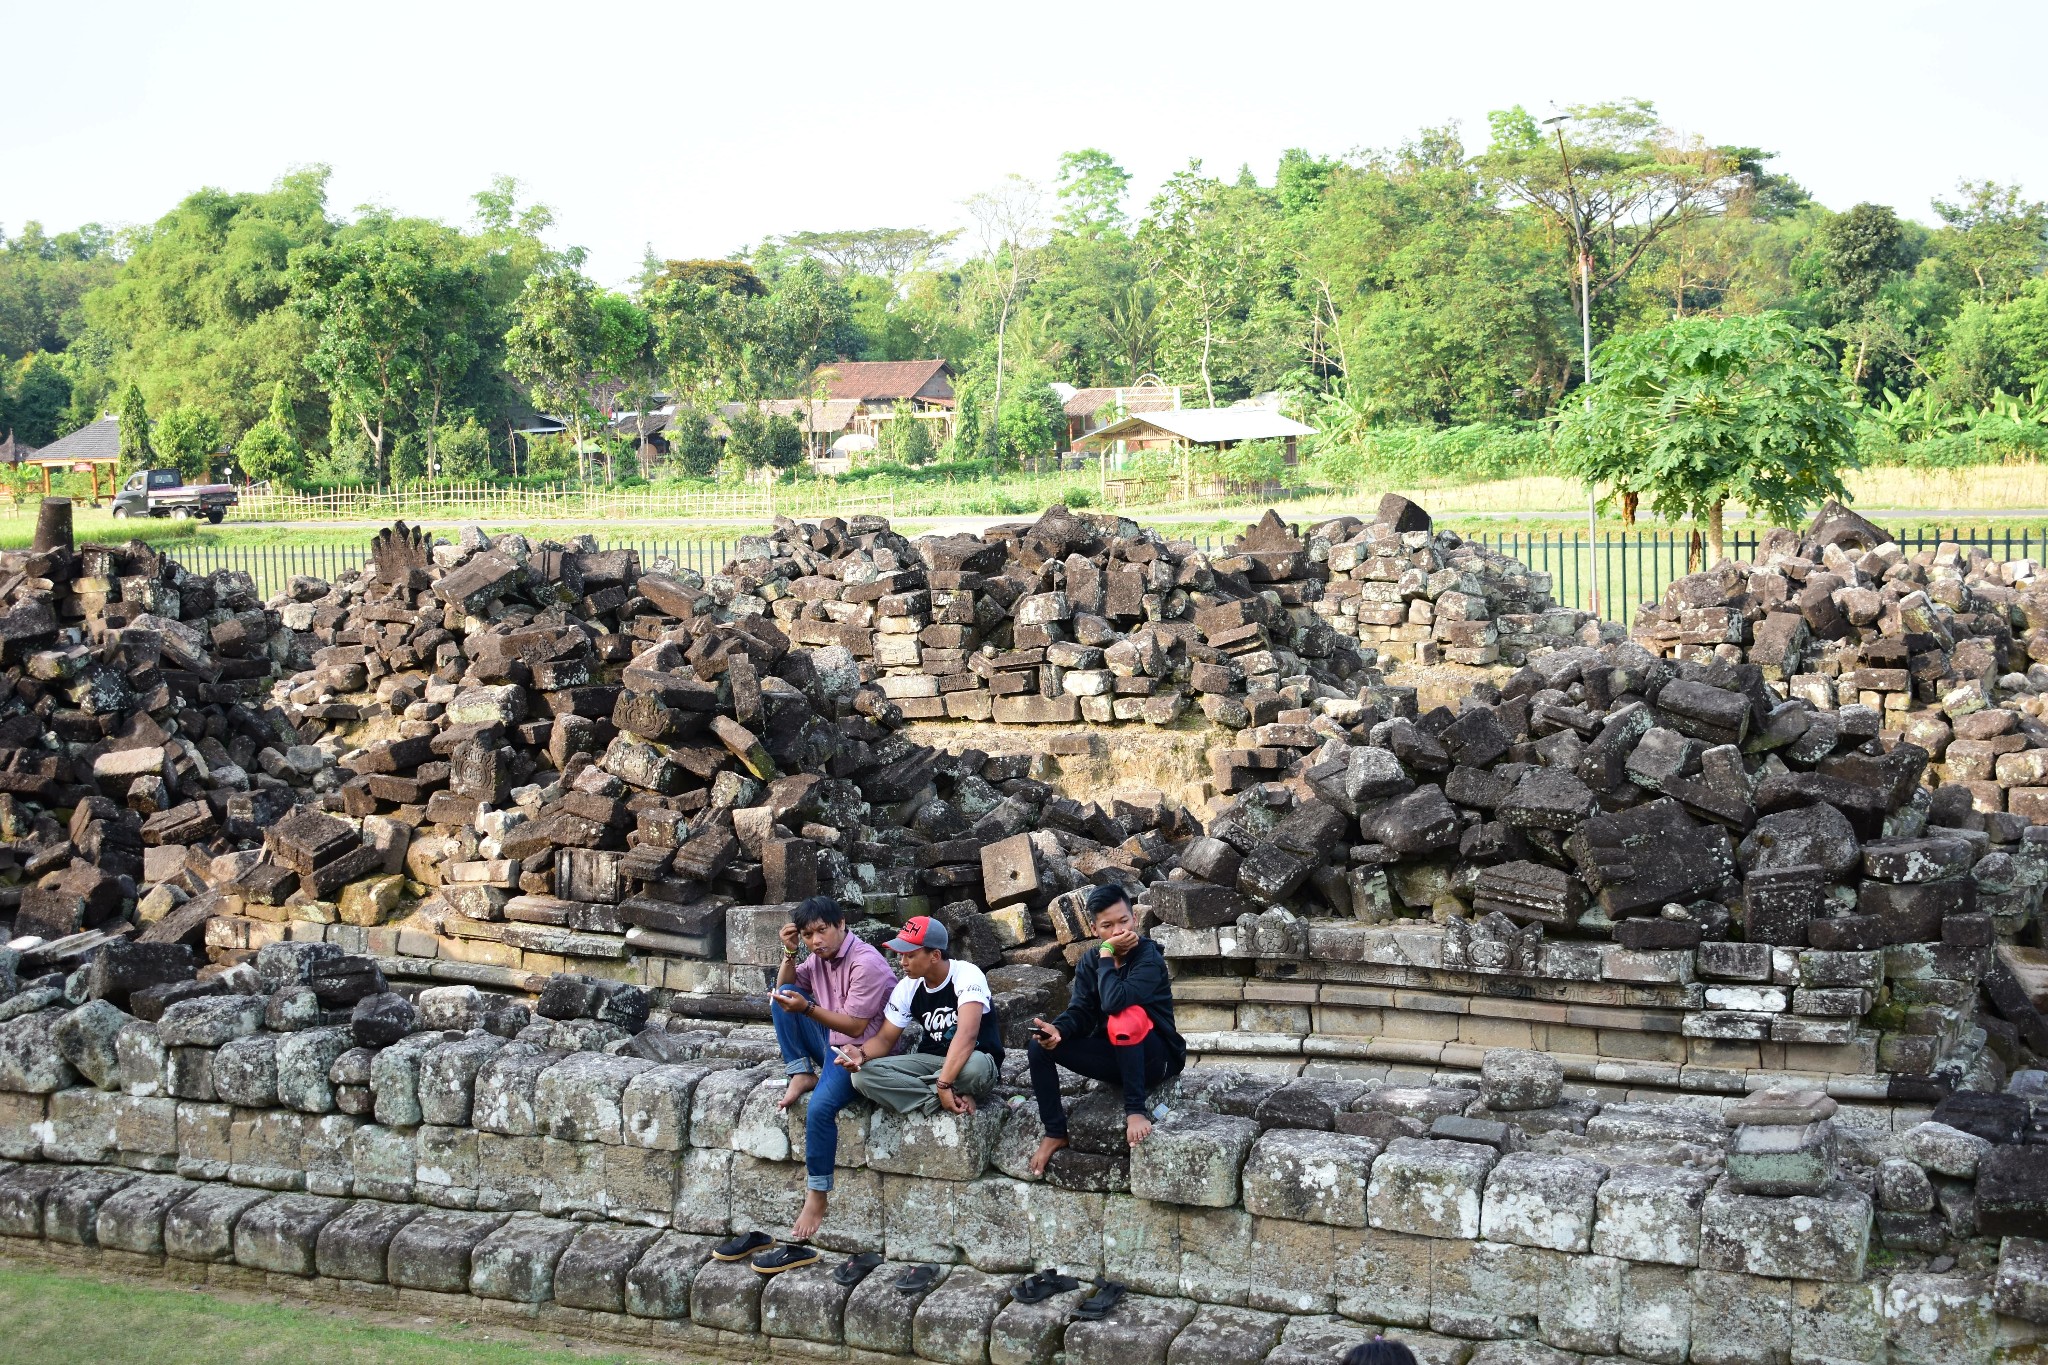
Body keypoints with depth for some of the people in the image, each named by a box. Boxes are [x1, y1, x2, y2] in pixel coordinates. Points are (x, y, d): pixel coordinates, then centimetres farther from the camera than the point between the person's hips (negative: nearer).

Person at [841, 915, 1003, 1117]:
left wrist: (944, 1084, -40)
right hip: (930, 1061, 6)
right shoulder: (907, 987, 0)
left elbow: (966, 1035, -32)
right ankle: (956, 1097, -22)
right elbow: (885, 1039, 2)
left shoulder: (966, 976, -19)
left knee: (975, 1066, -44)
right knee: (863, 1075, -19)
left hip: (972, 1059, -6)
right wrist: (862, 1054, -21)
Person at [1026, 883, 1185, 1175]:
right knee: (1041, 1046, -14)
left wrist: (1107, 954, -21)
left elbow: (1114, 1000, -33)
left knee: (1124, 1016, -38)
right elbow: (1080, 1013, -7)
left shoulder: (1149, 957, -17)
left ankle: (1135, 1110, -27)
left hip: (1155, 1058, -6)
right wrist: (1057, 1029, -29)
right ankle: (1055, 1132, -6)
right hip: (1113, 1055, 6)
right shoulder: (1089, 964, 3)